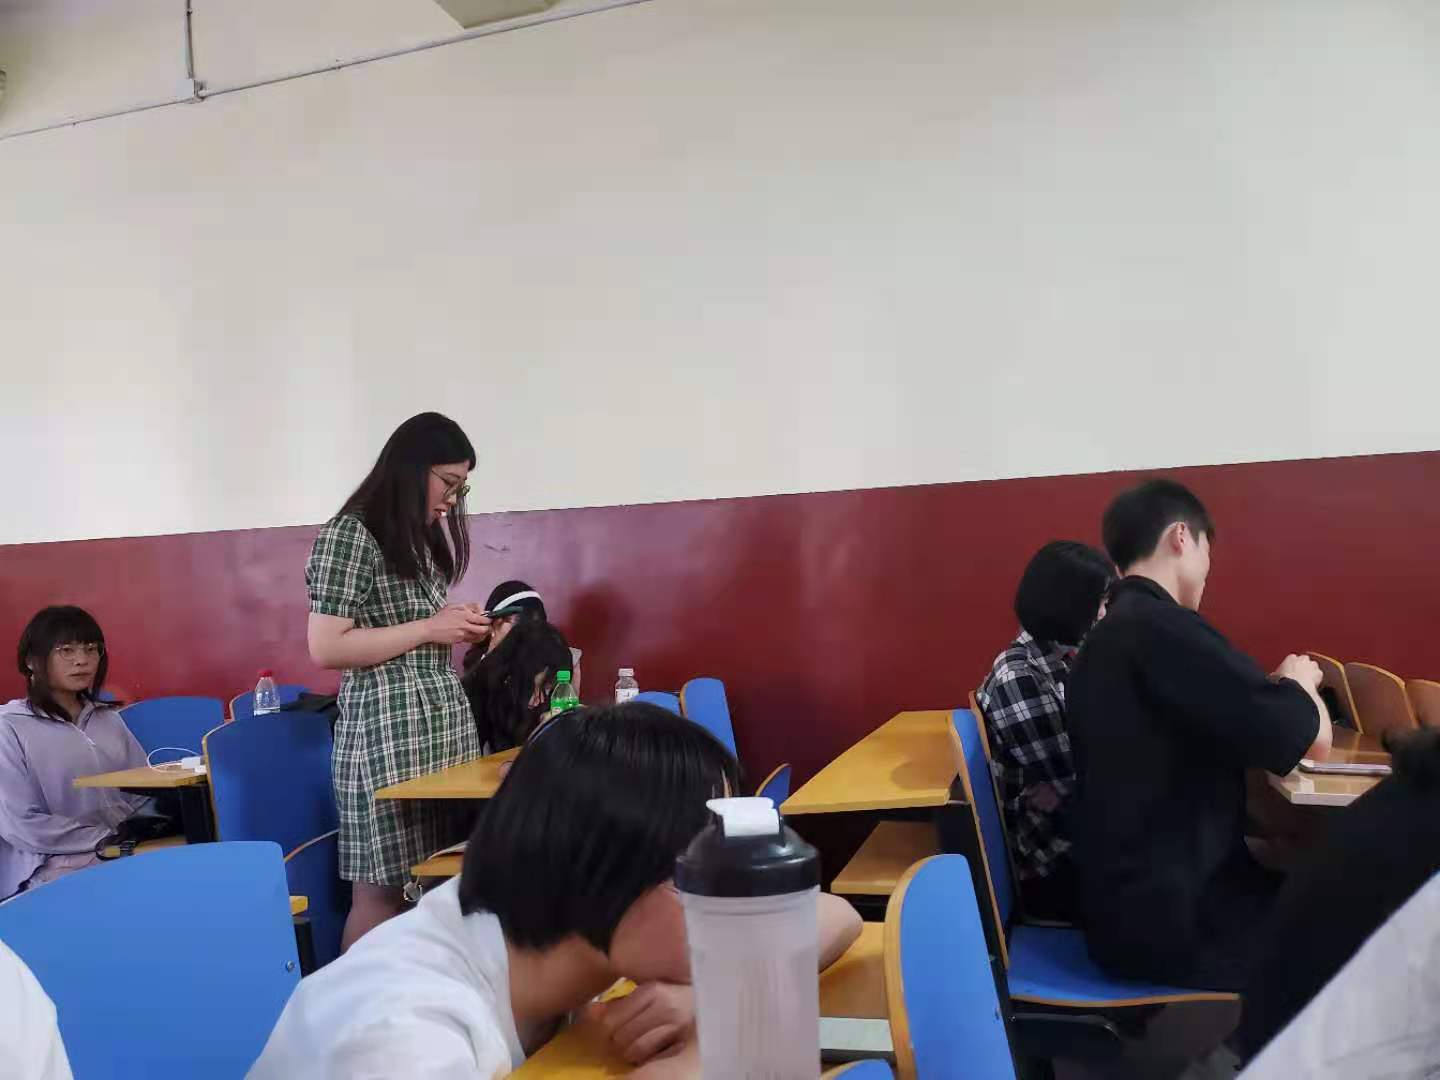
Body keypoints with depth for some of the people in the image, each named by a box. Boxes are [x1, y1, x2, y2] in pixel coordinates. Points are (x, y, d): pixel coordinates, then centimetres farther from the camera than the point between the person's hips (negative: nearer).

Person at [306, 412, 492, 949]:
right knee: (384, 891, -4)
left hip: (446, 718, 8)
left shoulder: (422, 538, 17)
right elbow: (326, 648, -15)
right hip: (388, 728, -8)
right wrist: (429, 629, -13)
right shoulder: (349, 534, -8)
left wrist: (454, 628, 7)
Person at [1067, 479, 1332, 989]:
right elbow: (1310, 740, -18)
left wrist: (1277, 687, 8)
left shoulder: (1112, 635, 13)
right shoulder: (1162, 627, -19)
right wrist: (1296, 680, 1)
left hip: (1136, 896, 9)